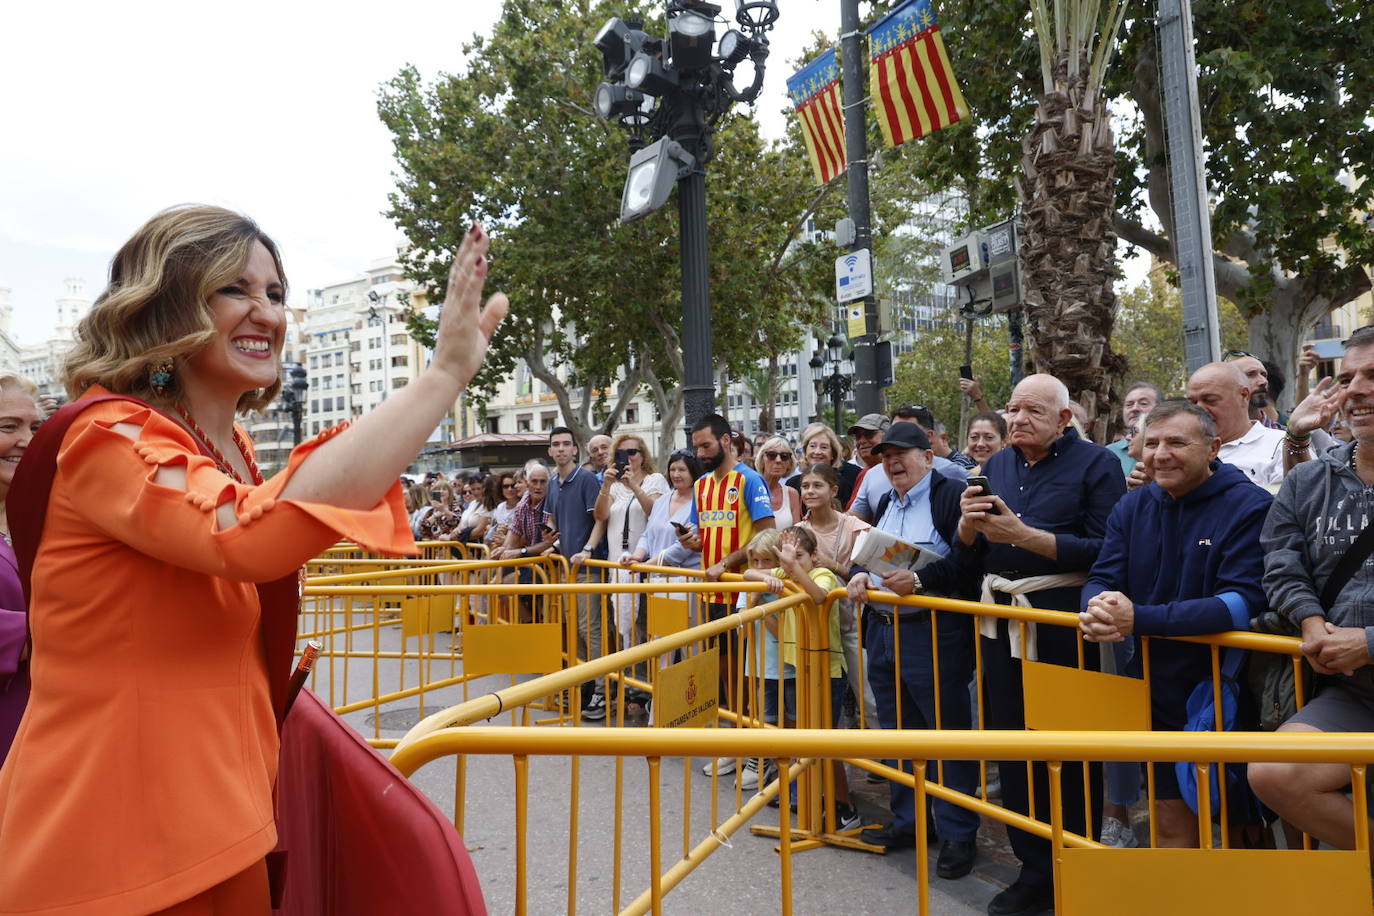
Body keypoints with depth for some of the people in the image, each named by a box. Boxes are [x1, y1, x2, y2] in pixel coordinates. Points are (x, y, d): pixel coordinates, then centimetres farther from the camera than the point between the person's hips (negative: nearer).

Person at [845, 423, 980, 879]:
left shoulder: (951, 495, -10)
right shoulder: (886, 502, 17)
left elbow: (969, 562, -19)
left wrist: (920, 580, -26)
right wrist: (860, 573, 1)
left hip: (934, 633, -8)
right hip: (884, 631, 8)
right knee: (897, 730, 16)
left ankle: (958, 834, 17)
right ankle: (907, 821, 31)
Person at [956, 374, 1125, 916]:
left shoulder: (1095, 464, -5)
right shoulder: (995, 467, 12)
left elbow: (1103, 549, -17)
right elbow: (968, 556, 12)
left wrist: (1025, 535, -21)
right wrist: (968, 525, -9)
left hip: (1064, 622, -5)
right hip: (1002, 621, 6)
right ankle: (1034, 868, 27)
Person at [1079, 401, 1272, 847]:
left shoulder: (1251, 507, -14)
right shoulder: (1133, 507, 3)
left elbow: (1245, 601, -25)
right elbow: (1101, 579, 1)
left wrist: (1139, 618, -34)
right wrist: (1097, 611, -24)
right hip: (1159, 693, 5)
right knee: (1171, 821, 17)